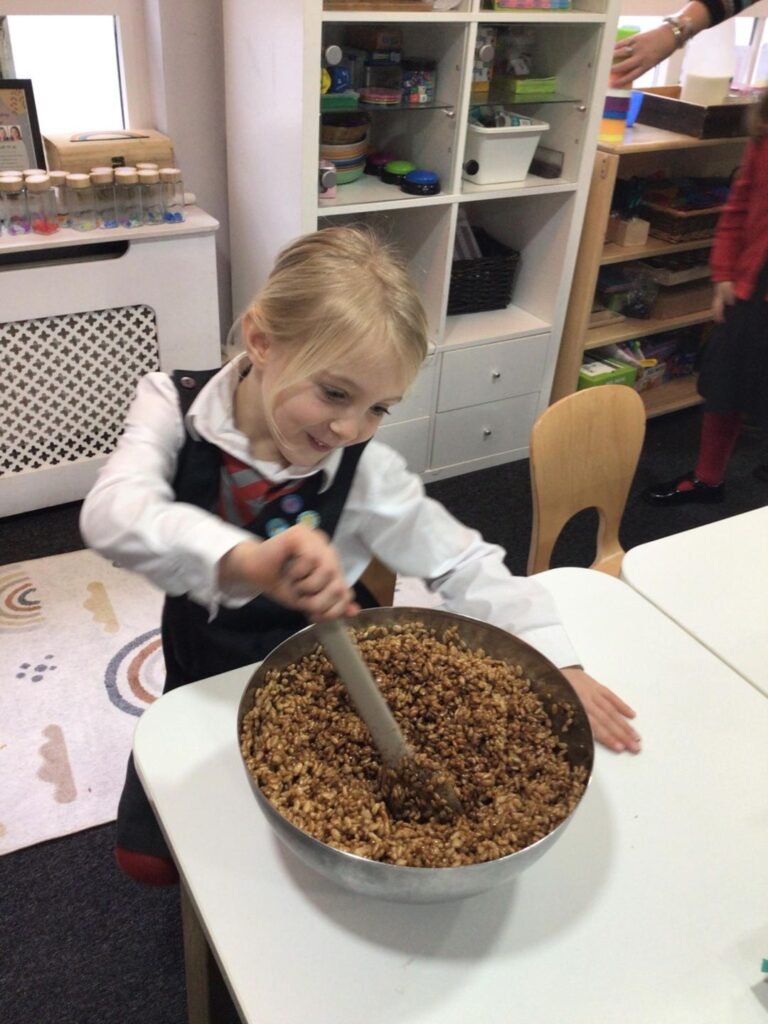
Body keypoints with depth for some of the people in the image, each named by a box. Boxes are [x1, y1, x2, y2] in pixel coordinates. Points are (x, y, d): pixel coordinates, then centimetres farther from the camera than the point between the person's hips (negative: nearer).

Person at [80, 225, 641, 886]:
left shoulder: (363, 471, -23)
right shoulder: (174, 408, -23)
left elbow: (467, 564, -15)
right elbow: (112, 514, -41)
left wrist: (558, 663, -28)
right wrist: (245, 560, -60)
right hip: (204, 679, 1)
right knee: (149, 855, 8)